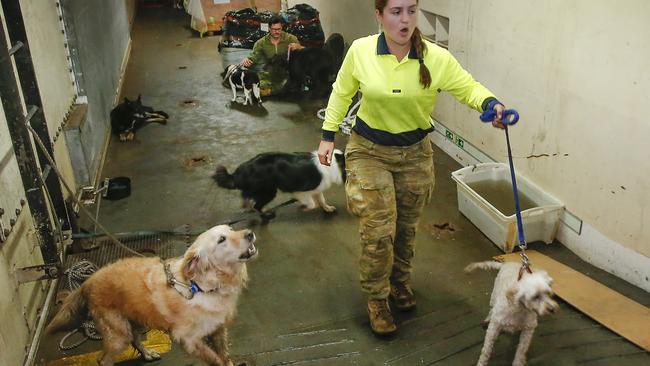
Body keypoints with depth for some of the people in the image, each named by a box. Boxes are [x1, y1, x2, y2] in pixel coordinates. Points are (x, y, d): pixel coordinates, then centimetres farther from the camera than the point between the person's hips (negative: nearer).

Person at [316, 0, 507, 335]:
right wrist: (328, 136, 2)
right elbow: (342, 93, 1)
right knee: (378, 230, -5)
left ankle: (400, 282, 44)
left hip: (415, 153, 2)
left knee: (406, 227, 17)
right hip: (369, 151, -1)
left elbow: (469, 88, -9)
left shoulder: (436, 58, -15)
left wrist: (491, 104, -31)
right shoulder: (360, 50, -13)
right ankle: (376, 298, 18)